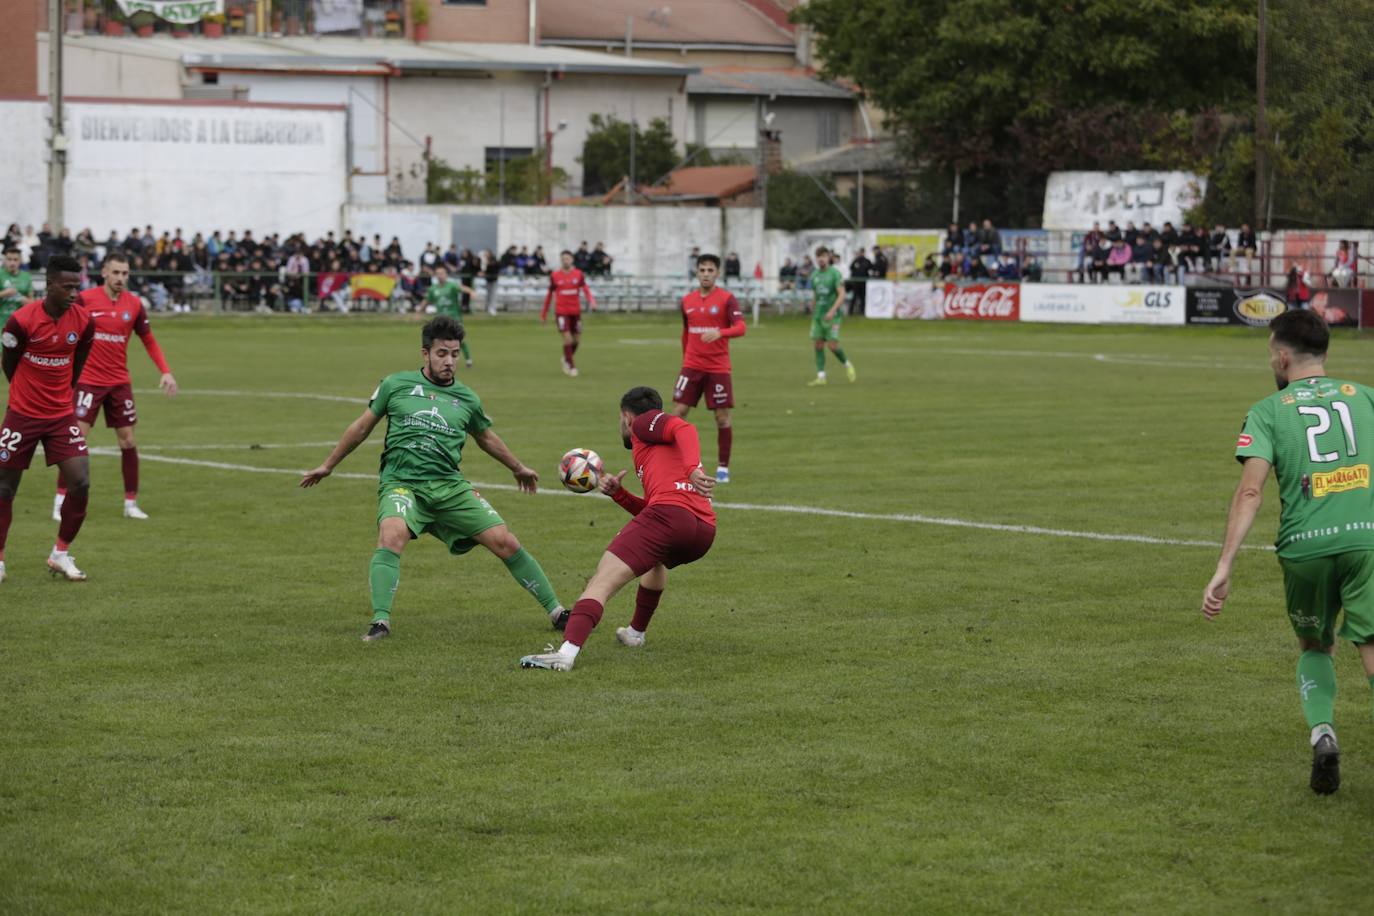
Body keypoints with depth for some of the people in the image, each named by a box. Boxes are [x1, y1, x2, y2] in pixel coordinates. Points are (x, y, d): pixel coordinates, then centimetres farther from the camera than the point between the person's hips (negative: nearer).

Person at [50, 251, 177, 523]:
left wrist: (166, 372, -1)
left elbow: (149, 340, 9)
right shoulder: (85, 299, -9)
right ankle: (61, 501, -2)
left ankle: (131, 503, 14)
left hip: (120, 383, 3)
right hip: (87, 380, -3)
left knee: (128, 440, 4)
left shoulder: (134, 304, 1)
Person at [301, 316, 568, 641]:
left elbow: (486, 437, 31)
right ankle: (380, 621, -34)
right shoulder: (396, 385, 6)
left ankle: (556, 612, 7)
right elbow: (362, 427, 17)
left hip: (450, 486, 2)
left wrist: (518, 468, 44)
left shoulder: (467, 399, 12)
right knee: (392, 536, -34)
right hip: (401, 483, -2)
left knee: (505, 542, -6)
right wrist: (328, 466, 23)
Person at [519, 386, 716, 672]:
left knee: (601, 583, -14)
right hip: (705, 531, 9)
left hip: (671, 512, -9)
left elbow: (683, 428, -7)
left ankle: (567, 652, -33)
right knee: (656, 559, 42)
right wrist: (617, 493, 24)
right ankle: (636, 632, 42)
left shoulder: (645, 422, 15)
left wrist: (693, 469, -23)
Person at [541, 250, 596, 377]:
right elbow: (549, 294, 8)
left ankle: (566, 358, 36)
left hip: (575, 311, 3)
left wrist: (592, 301, -29)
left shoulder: (578, 274, 1)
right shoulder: (554, 276, 0)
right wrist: (544, 313, 12)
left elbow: (585, 289, -10)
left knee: (577, 340, 9)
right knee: (567, 339, -13)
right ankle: (571, 367, -3)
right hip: (561, 312, -3)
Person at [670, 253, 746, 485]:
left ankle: (723, 468, 12)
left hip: (718, 368, -3)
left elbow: (740, 328, -16)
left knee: (722, 417, 0)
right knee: (678, 413, -4)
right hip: (691, 367, 3)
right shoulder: (687, 301, 7)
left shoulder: (726, 298, -6)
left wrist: (720, 333, -35)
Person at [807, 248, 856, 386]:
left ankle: (847, 365, 14)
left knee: (832, 345, -12)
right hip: (818, 315, 6)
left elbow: (841, 295, -14)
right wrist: (812, 313, 22)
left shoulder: (835, 273, -7)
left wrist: (832, 311, -25)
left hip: (832, 316, -6)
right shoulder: (815, 275, 11)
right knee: (818, 345, 0)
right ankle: (820, 377, 2)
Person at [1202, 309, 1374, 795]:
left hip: (1305, 544, 0)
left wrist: (1224, 567, -8)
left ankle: (1321, 732, 2)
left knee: (1314, 646, 23)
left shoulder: (1267, 411, 9)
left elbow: (1250, 490, -3)